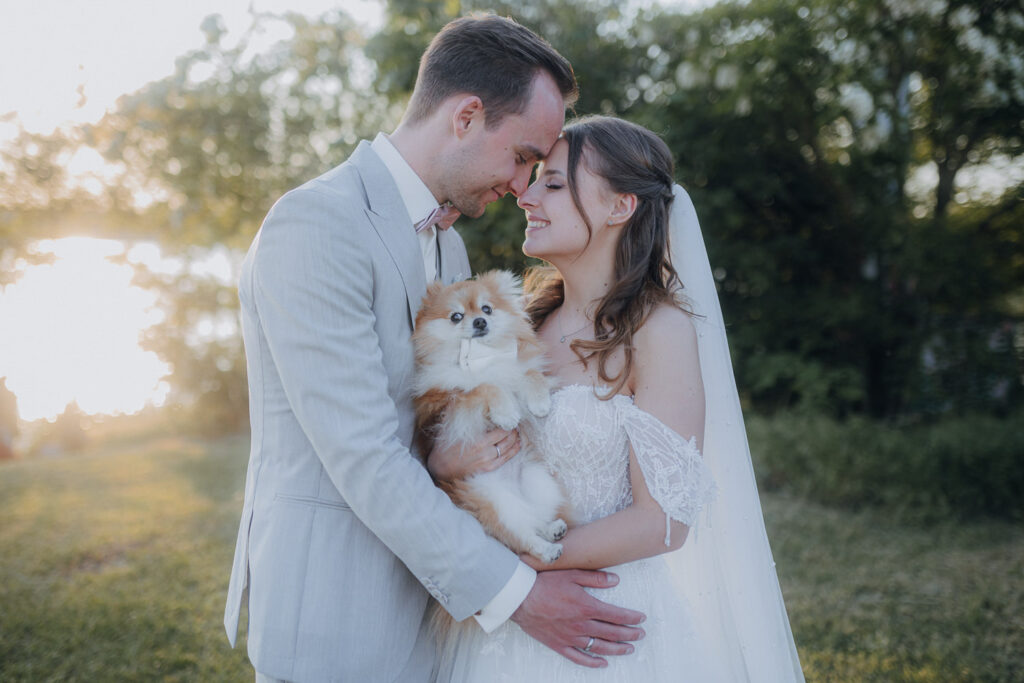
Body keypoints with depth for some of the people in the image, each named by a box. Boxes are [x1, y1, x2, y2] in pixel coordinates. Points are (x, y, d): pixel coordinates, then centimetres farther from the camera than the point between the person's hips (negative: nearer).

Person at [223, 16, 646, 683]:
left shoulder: (448, 244, 10)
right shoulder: (315, 225, -19)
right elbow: (361, 457, -23)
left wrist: (499, 433, -9)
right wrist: (509, 590, -19)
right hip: (333, 608, -8)